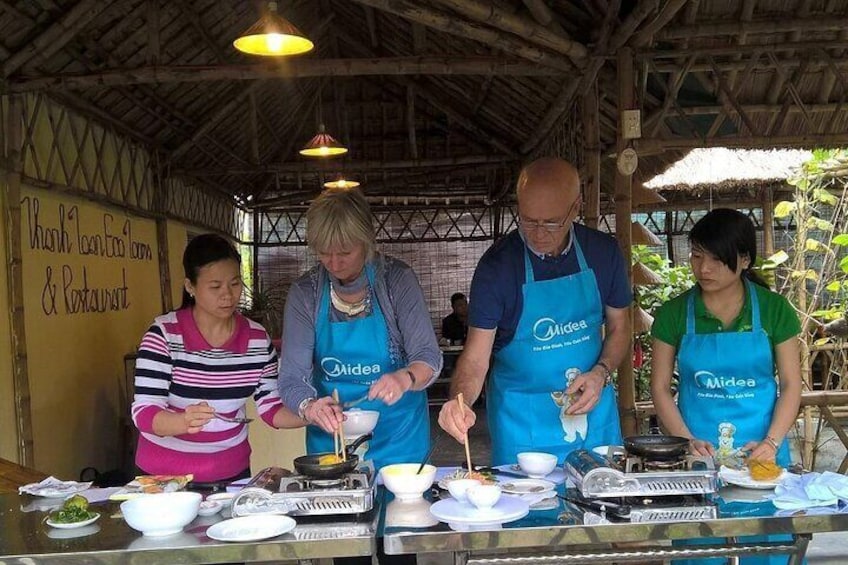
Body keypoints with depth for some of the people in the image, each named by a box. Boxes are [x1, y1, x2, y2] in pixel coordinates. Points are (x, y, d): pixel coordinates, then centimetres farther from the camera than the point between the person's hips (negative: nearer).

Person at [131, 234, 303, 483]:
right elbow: (143, 413, -19)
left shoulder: (257, 338, -5)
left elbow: (271, 407, -1)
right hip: (166, 475, -3)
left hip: (233, 471, 3)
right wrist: (185, 421, -39)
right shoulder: (164, 335, -15)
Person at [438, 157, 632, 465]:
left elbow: (619, 328, 8)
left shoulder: (603, 252, -4)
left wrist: (601, 373, -11)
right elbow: (476, 355, -14)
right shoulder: (497, 265, -14)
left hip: (593, 408, 3)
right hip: (522, 419, -3)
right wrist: (459, 400, -34)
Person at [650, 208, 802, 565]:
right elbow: (660, 387, 0)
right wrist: (687, 441, -12)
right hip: (698, 450, 0)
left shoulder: (774, 309, -2)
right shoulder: (675, 313, -3)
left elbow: (791, 384, 1)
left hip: (760, 450, 1)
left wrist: (771, 443, -11)